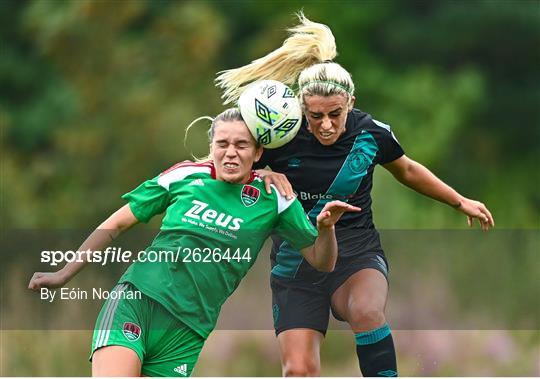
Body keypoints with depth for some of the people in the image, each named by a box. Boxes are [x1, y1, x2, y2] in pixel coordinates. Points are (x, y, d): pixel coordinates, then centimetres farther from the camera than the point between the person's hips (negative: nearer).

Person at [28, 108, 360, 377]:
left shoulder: (272, 197, 4)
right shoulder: (184, 177, 4)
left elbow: (322, 262, 7)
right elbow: (116, 225, 14)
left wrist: (326, 228, -15)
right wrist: (64, 275, 14)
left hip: (186, 334, 1)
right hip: (136, 302, -1)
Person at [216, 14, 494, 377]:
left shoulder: (371, 132, -6)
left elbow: (407, 170, 16)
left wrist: (461, 202, 22)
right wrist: (263, 176, -18)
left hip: (357, 255, 0)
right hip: (296, 265, 0)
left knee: (367, 310, -35)